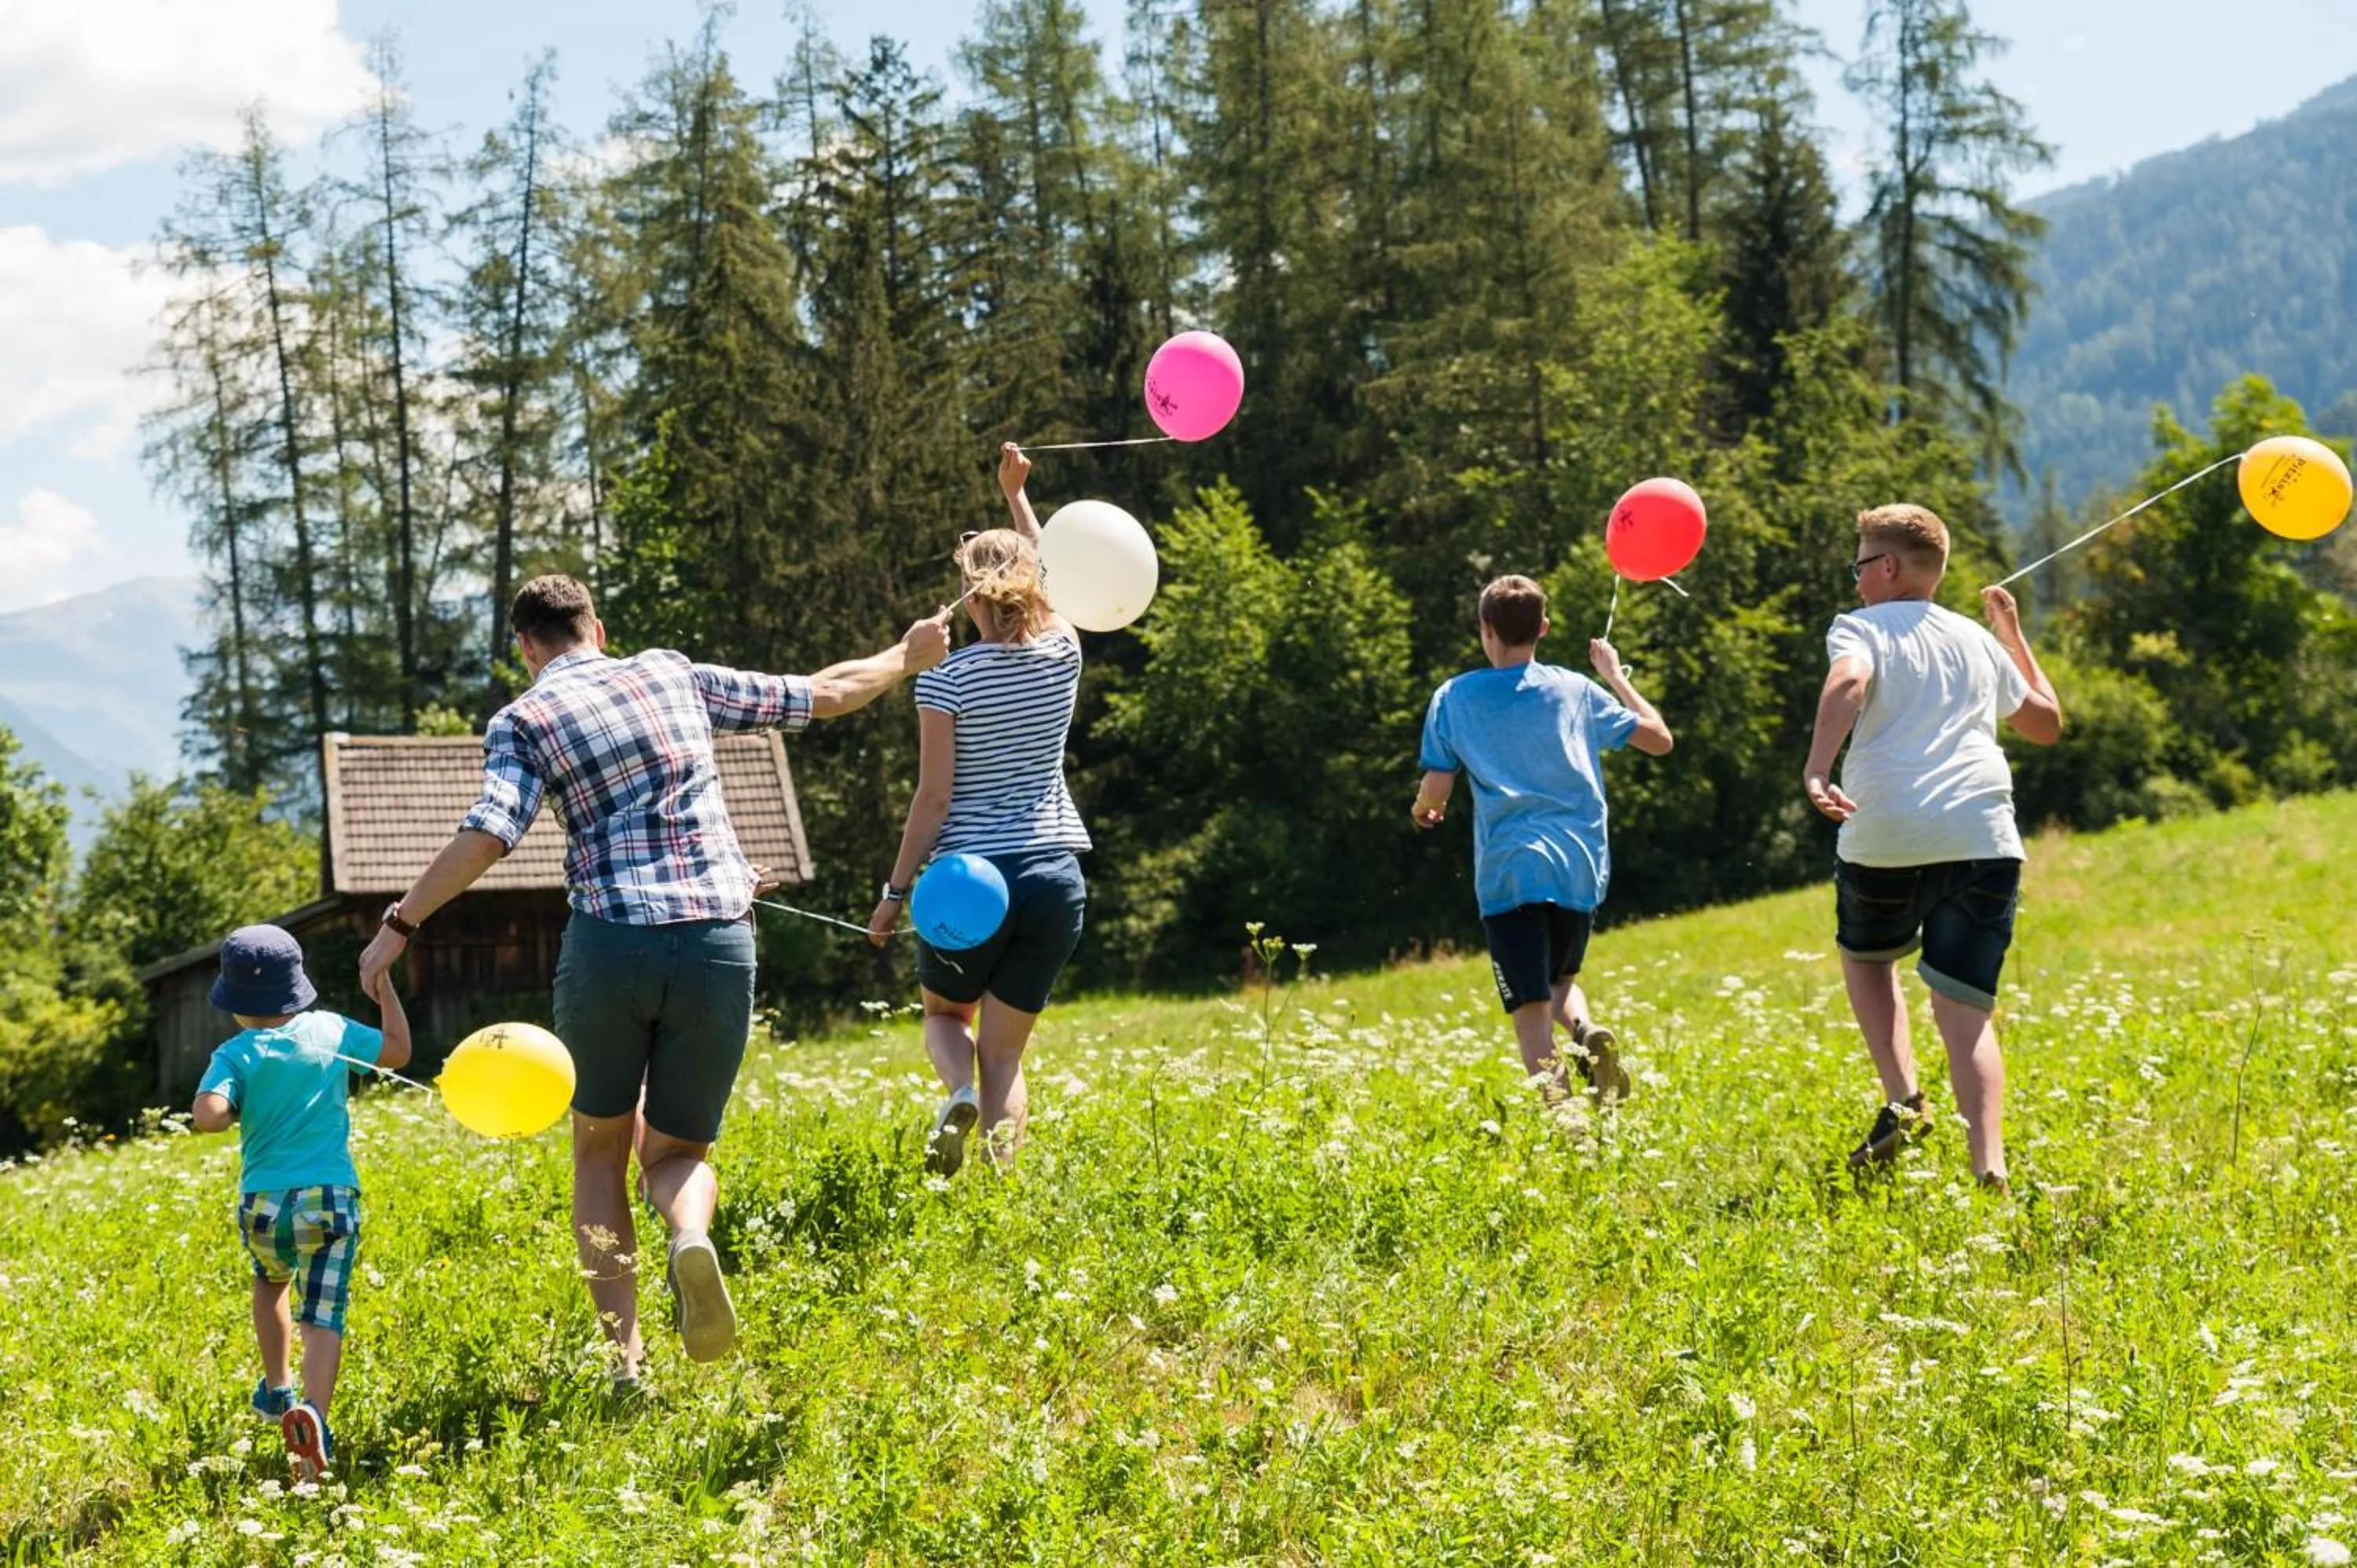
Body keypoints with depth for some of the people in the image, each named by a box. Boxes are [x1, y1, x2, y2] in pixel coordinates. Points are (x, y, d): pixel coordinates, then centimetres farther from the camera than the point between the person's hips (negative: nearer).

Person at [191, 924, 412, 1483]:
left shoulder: (235, 1055, -4)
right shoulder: (332, 1031, 3)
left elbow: (206, 1116, -21)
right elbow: (398, 1050, 17)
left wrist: (237, 1114, 1)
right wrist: (385, 989, 26)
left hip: (262, 1207, 0)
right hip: (332, 1201, 0)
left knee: (271, 1281, 32)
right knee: (323, 1317, -4)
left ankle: (277, 1390, 38)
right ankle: (313, 1411, -28)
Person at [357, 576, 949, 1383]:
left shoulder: (523, 720, 6)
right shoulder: (673, 674, 15)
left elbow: (487, 834, -11)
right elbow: (822, 694, 22)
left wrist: (400, 924, -4)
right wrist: (907, 657, 38)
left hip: (610, 943, -2)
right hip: (718, 943, 2)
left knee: (600, 1148, 19)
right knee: (677, 1150, 16)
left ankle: (622, 1351, 5)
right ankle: (692, 1238, -21)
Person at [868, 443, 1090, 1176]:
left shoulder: (947, 680, -8)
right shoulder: (1063, 653, 2)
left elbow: (933, 797, -9)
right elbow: (1048, 576, 24)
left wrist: (896, 889, -2)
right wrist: (1016, 496, 36)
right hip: (1052, 875, 3)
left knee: (946, 1015, 22)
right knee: (1005, 1048, 8)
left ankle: (961, 1094, -9)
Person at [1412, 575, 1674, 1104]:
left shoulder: (1453, 698, 3)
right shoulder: (1575, 689, 7)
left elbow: (1436, 791, -1)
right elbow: (1659, 739, 13)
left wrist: (1422, 810, 23)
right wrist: (1617, 676, 25)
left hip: (1508, 871, -3)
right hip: (1579, 866, 3)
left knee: (1531, 1009, -4)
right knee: (1561, 979, 25)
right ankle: (1588, 1032, -8)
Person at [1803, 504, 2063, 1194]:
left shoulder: (1860, 628, 9)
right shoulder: (1979, 641, 23)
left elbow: (1848, 681, -16)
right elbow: (2047, 723, 37)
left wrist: (1816, 771, -28)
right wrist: (2015, 635, 45)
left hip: (1885, 836, -3)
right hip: (1982, 838, 3)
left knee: (1866, 955, 27)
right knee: (1965, 1012, 1)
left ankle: (1902, 1101, 8)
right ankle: (1990, 1168, -18)